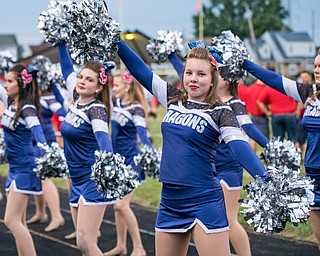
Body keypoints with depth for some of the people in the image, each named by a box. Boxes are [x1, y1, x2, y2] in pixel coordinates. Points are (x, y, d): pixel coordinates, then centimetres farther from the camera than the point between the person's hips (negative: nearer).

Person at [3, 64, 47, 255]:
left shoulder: (27, 109, -18)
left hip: (26, 168, -9)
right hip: (15, 167, 9)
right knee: (19, 222, 9)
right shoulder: (11, 104, 5)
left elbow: (38, 134, -31)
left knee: (12, 220, -13)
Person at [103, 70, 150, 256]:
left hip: (131, 161, -8)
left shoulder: (136, 110, -16)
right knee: (118, 205, 11)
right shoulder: (116, 103, 4)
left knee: (122, 205, -12)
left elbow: (142, 134, -28)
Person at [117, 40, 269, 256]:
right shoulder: (174, 99, 8)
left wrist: (266, 181, -35)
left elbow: (240, 147, -21)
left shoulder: (220, 112, -7)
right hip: (170, 200, 6)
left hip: (205, 201, -6)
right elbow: (139, 69, 11)